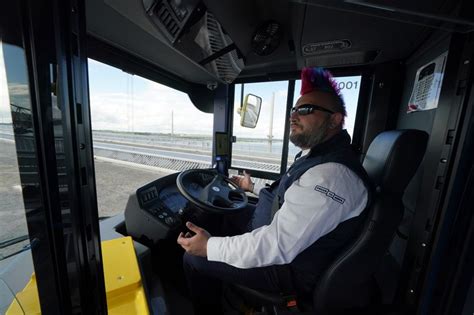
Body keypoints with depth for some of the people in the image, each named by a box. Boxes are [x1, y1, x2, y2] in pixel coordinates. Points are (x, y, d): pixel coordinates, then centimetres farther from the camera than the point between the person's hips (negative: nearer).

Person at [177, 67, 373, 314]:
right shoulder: (317, 156, 2)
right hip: (283, 246, 9)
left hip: (291, 268, -9)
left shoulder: (330, 174, -31)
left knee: (194, 258, -4)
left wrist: (209, 247, -23)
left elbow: (278, 245, -31)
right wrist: (254, 188, 20)